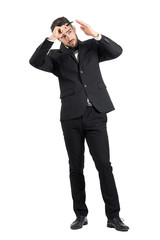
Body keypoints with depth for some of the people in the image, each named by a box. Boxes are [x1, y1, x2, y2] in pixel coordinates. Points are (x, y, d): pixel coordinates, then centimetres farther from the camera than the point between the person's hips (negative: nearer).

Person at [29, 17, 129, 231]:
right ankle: (81, 214, 17)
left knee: (104, 165, -4)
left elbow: (117, 51, -3)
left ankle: (113, 216, 3)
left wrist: (95, 34, -12)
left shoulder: (91, 47, 13)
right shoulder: (56, 56, 9)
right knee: (76, 167, 6)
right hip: (71, 117, 1)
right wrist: (51, 38, -14)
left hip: (95, 114, -1)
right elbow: (35, 62, -10)